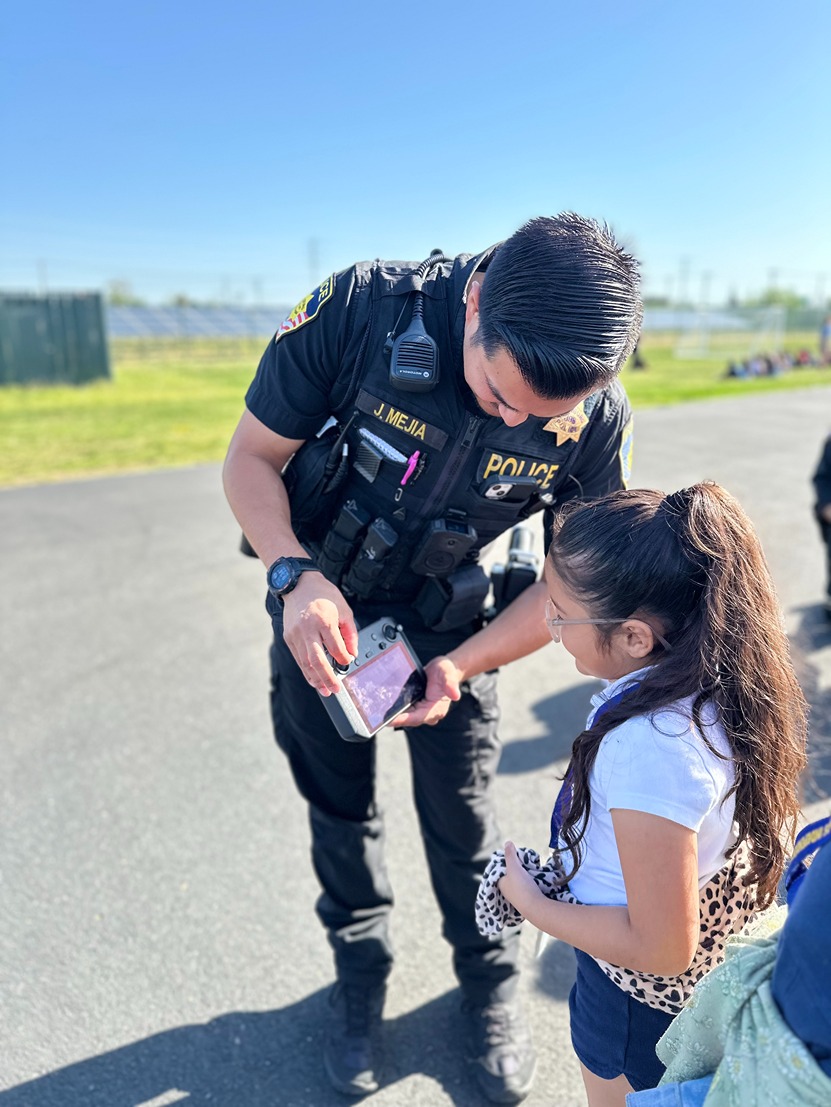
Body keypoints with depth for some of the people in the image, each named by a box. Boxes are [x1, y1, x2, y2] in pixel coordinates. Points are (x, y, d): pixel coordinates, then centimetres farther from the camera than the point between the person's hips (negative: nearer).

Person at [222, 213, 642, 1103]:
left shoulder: (599, 417, -23)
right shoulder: (359, 310, -29)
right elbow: (250, 458, -17)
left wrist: (461, 665, -20)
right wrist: (296, 576, -33)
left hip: (448, 630, 0)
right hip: (320, 614, 1)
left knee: (461, 820, 11)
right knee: (339, 809, 16)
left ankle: (489, 984, 42)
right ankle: (359, 974, 45)